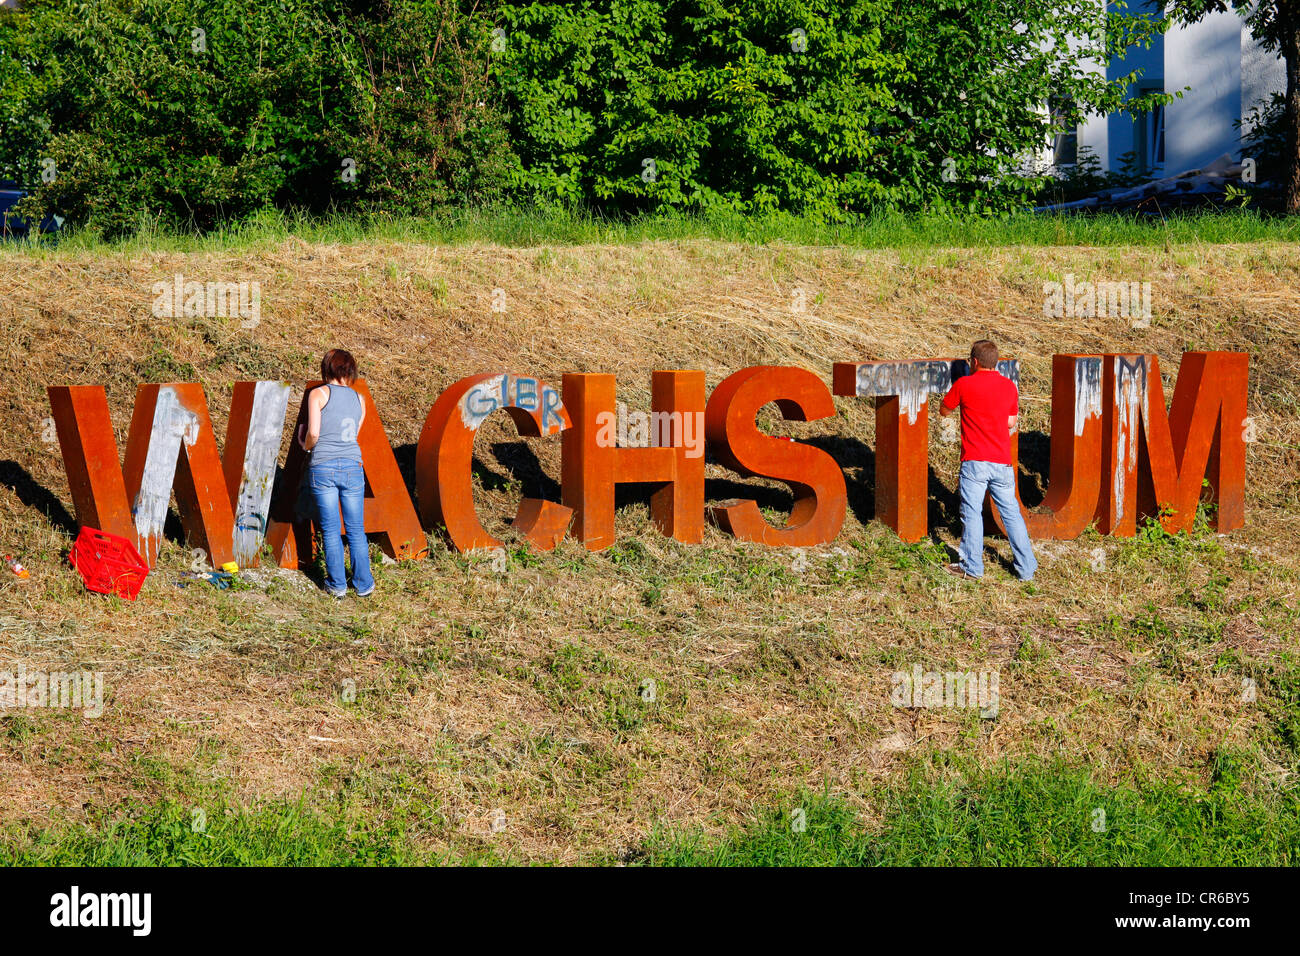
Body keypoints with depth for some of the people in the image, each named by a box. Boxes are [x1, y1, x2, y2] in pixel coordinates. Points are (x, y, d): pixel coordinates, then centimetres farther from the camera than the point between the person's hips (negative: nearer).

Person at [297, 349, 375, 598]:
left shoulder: (318, 394, -1)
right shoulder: (358, 399, 12)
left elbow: (313, 433, -11)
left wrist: (307, 446, 12)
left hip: (323, 466, -3)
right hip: (353, 466, 3)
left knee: (330, 530, 5)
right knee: (356, 529, 11)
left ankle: (337, 584, 9)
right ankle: (363, 584, 14)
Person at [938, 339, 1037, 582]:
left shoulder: (964, 385, -5)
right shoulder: (1009, 386, 7)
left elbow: (944, 411, 9)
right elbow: (1011, 423, 14)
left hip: (975, 461, -4)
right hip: (1002, 462, 4)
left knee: (972, 513, 4)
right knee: (1011, 512, 10)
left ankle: (972, 567, 6)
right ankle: (1026, 568, 12)